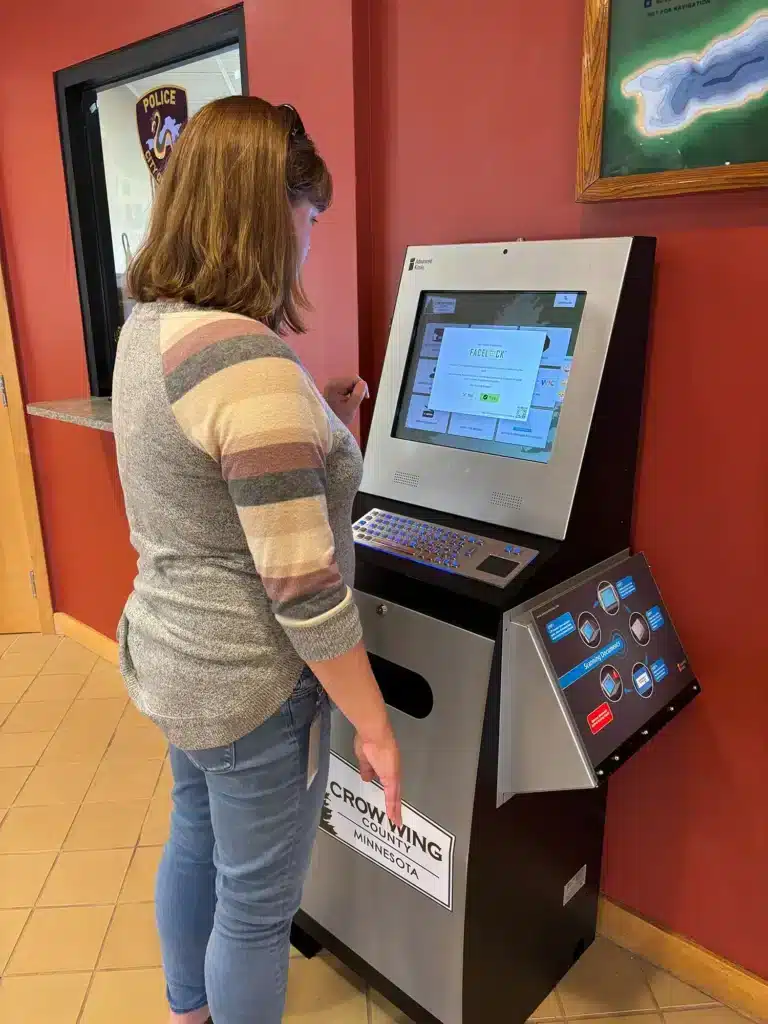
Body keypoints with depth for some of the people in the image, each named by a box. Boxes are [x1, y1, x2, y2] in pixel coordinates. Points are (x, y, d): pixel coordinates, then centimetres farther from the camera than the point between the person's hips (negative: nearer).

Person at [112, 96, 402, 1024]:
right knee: (257, 904, 15)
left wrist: (311, 426, 11)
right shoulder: (251, 360, -27)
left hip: (170, 650, 10)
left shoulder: (144, 328, 2)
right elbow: (303, 589, -26)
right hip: (248, 683, -9)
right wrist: (373, 724, -15)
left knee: (194, 840, 30)